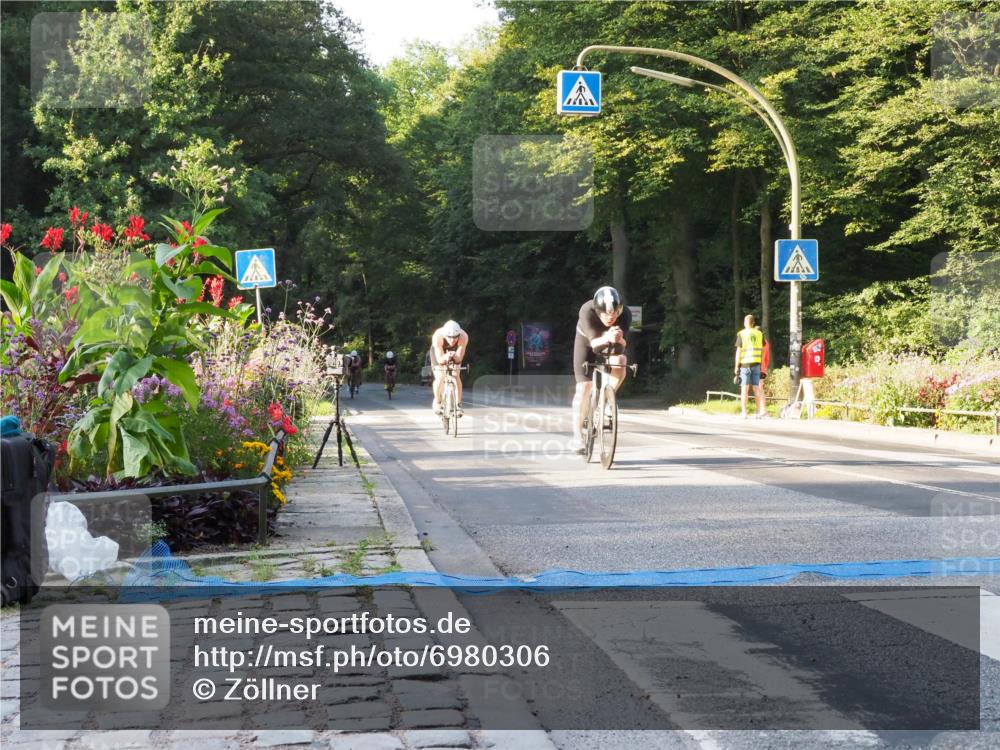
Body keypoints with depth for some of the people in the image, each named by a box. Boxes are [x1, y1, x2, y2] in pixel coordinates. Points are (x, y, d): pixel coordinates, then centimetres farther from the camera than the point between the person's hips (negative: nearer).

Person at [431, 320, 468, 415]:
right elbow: (439, 359, -36)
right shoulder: (437, 337, -39)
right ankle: (437, 402, 4)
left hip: (455, 353, 1)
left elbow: (459, 358, -32)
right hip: (440, 352, -1)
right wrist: (445, 357, -58)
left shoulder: (463, 337, -36)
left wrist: (455, 356, -54)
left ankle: (458, 403, 0)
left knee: (456, 376, -14)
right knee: (440, 377, -16)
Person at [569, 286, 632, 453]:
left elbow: (621, 345, -40)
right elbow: (594, 343, -44)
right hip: (587, 341, -2)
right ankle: (577, 436, -2)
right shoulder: (587, 311, -39)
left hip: (610, 345, 2)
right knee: (583, 387, -10)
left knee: (620, 365, -28)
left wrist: (618, 339, -62)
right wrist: (606, 338, -64)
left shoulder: (625, 314, -34)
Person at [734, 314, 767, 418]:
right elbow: (762, 350, 9)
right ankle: (759, 411, 8)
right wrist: (761, 363, 16)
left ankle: (743, 412, -2)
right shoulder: (759, 334, 9)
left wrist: (736, 366, -2)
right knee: (757, 388, 8)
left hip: (745, 363, -3)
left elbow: (739, 351, -5)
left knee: (744, 388, 0)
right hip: (756, 363, 3)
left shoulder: (741, 334, -2)